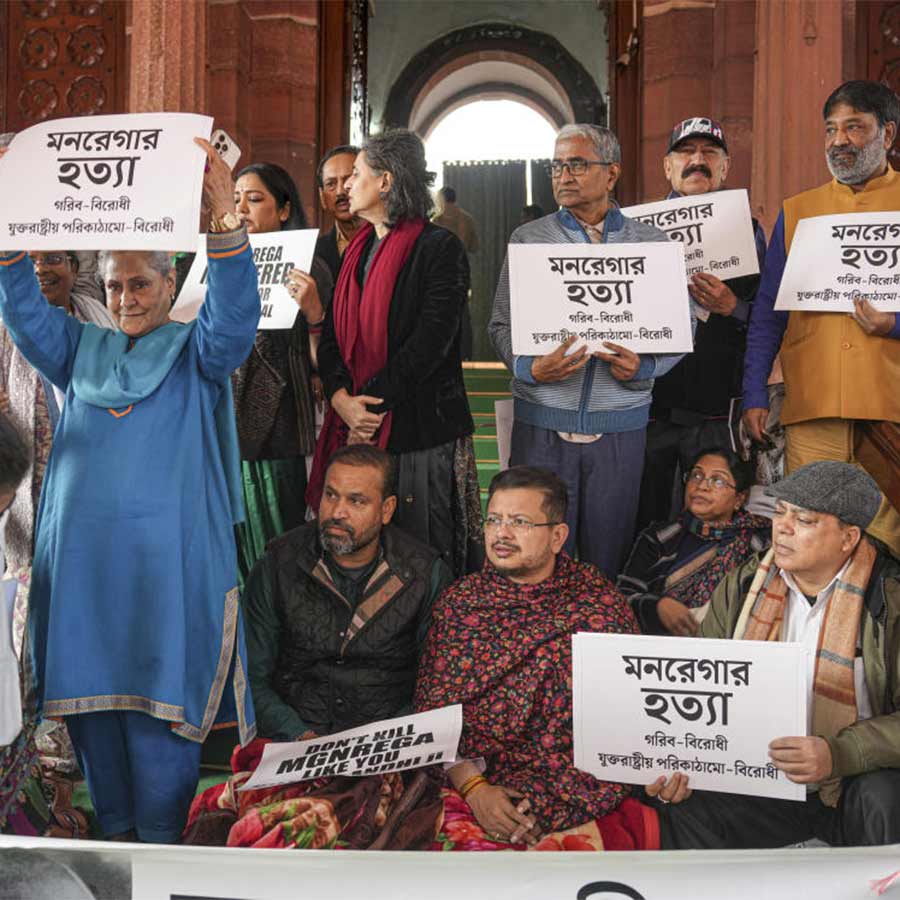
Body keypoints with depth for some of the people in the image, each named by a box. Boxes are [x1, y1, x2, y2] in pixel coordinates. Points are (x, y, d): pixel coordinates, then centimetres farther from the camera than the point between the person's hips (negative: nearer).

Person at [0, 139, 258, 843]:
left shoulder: (195, 352, 4)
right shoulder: (83, 350, 17)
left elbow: (235, 317, -14)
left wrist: (225, 220, -28)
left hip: (165, 553, -4)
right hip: (80, 552, 5)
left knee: (159, 695, -2)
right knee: (91, 685, 9)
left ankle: (163, 842, 10)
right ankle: (115, 829, 24)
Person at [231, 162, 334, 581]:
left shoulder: (308, 270, -2)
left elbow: (322, 365, -6)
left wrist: (313, 313, -21)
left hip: (277, 430, -4)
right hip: (222, 426, 5)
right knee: (230, 550, 11)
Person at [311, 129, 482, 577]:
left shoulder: (440, 248, -6)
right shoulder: (357, 250, 16)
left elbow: (430, 342, -15)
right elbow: (333, 335, 11)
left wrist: (371, 404, -13)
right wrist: (342, 398, -7)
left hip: (423, 431, -6)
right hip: (353, 427, 7)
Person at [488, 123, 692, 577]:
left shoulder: (653, 243, 8)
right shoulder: (528, 239, 8)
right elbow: (502, 324, 5)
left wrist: (643, 366, -12)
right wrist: (531, 368, -14)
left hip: (620, 424, 0)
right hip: (542, 422, 0)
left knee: (609, 557, 6)